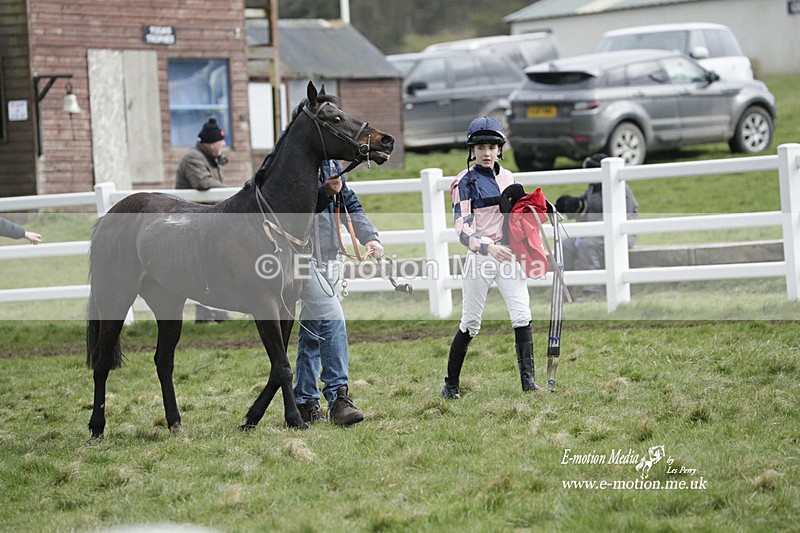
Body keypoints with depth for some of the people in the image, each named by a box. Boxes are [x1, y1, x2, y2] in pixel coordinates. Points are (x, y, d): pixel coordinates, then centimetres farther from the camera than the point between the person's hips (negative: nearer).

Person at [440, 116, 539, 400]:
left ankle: (528, 380, -7)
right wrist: (488, 248, -32)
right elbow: (463, 229, -16)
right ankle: (451, 384, 14)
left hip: (508, 254, 4)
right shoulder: (465, 182, -5)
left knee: (522, 317, -9)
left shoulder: (507, 177, 12)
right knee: (470, 324, 0)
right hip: (480, 256, -4)